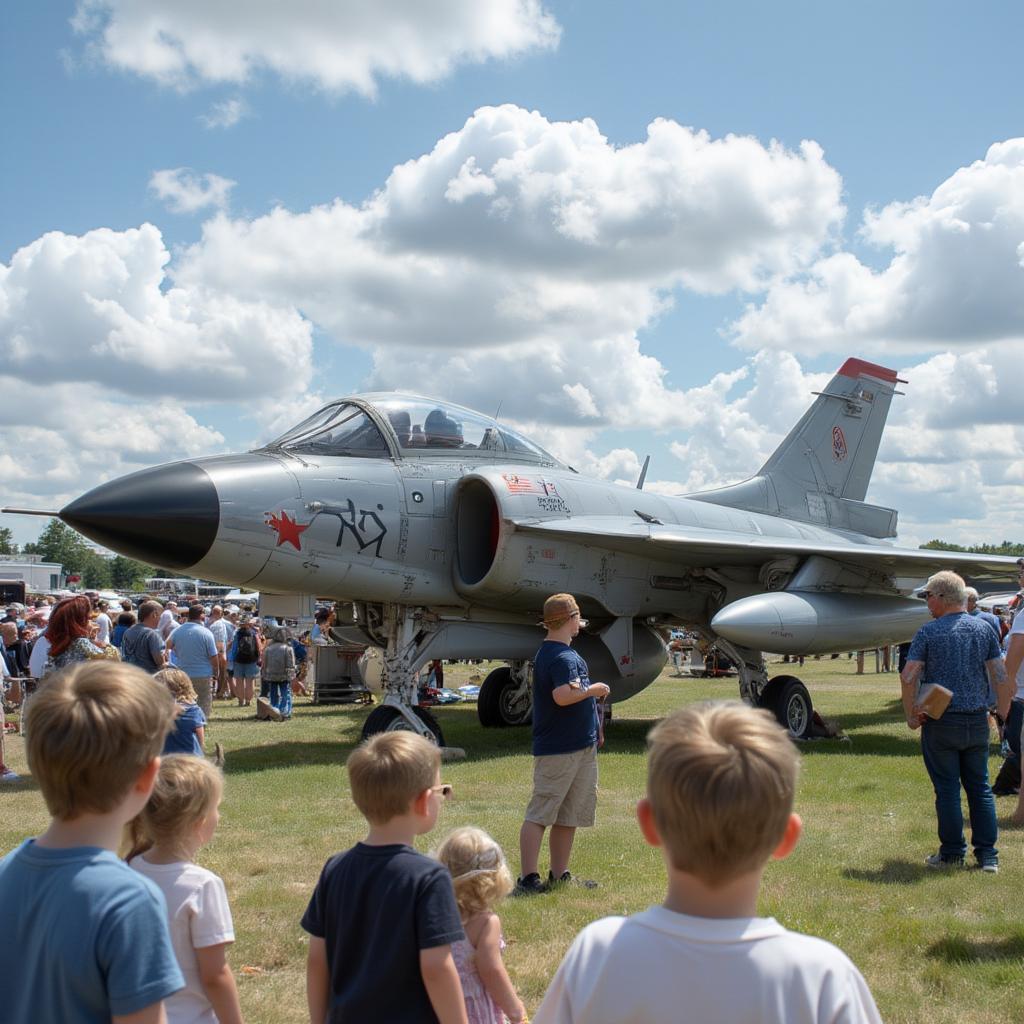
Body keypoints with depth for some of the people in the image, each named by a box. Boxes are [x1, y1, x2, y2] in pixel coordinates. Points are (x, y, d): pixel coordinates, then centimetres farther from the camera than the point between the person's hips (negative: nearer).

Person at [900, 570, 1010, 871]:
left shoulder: (928, 632, -7)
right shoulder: (984, 629, 3)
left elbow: (908, 676, -13)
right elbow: (1000, 677, 1)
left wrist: (911, 714, -3)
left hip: (940, 723, -3)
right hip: (977, 720, 3)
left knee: (947, 789, 5)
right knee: (980, 787, 11)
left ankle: (952, 853, 10)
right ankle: (987, 854, 11)